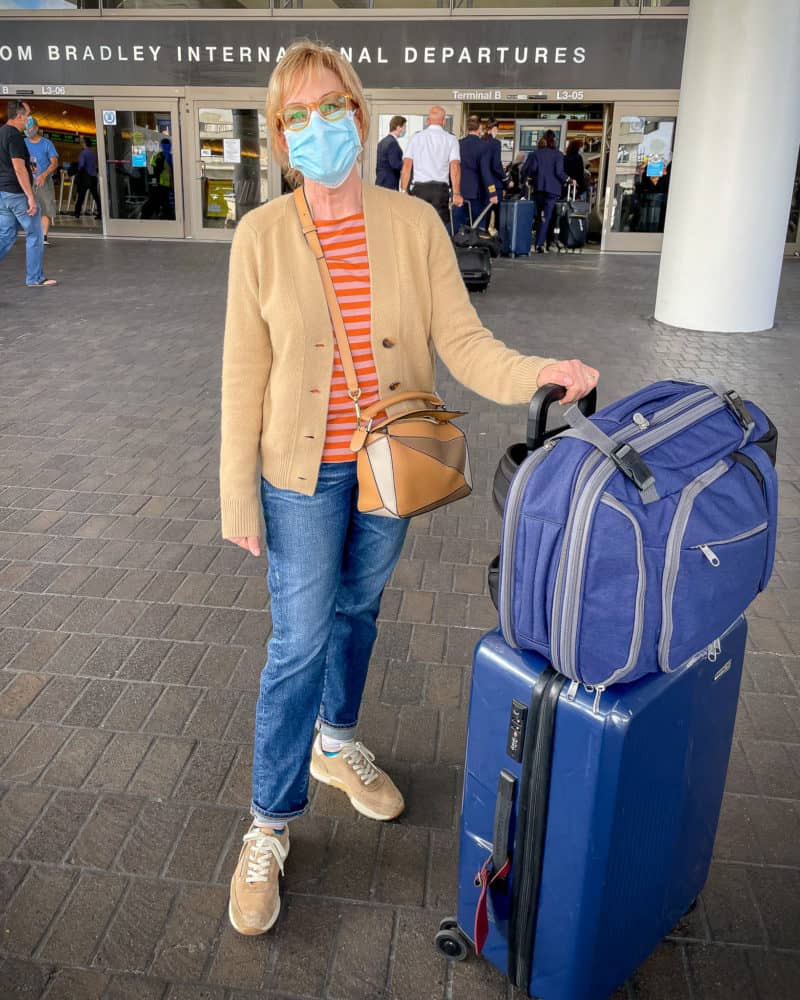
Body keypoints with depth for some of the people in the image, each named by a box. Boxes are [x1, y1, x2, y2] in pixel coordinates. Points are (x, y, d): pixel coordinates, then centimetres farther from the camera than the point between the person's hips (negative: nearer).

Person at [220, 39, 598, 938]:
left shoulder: (415, 225, -5)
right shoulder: (262, 235, -9)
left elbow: (462, 341, -11)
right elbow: (244, 375, -8)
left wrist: (535, 375, -31)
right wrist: (238, 495, -8)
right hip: (306, 475, -2)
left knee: (356, 612, 21)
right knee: (298, 644, 3)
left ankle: (337, 743, 47)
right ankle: (270, 826, 23)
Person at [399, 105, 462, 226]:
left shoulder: (415, 137, 8)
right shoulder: (451, 139, 4)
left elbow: (406, 166, 2)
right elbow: (455, 167, -4)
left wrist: (403, 191, 4)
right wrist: (456, 193, -3)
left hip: (419, 188, 1)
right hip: (440, 188, -1)